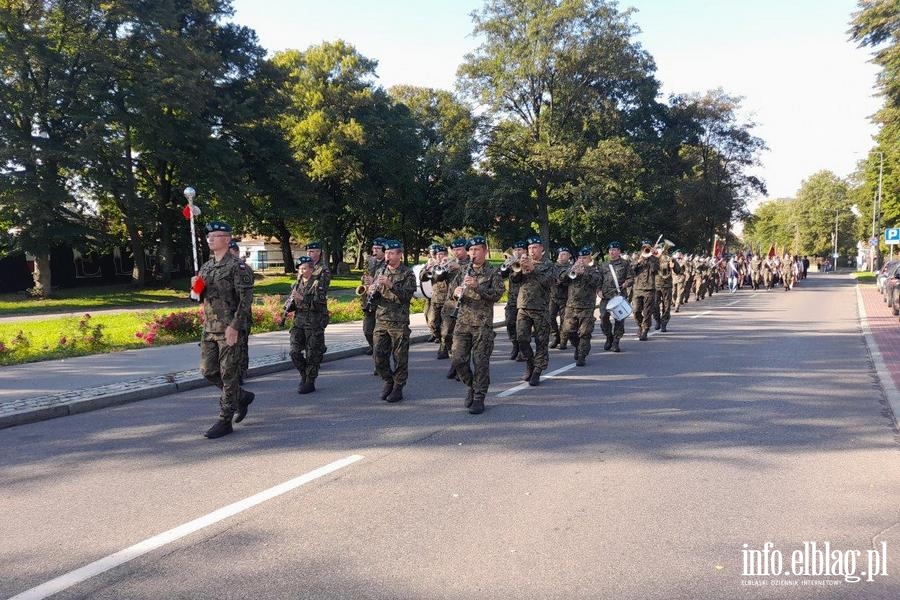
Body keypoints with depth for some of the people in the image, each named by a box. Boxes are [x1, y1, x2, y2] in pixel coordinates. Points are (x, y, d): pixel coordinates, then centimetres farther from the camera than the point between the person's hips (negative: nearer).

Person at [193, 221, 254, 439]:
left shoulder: (237, 267, -10)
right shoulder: (206, 266, 14)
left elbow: (246, 299, -15)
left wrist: (235, 326, -21)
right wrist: (195, 287, -1)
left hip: (229, 328, -8)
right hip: (209, 327, 8)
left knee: (228, 374, -2)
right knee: (208, 370, 10)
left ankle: (225, 421, 5)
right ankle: (241, 397, 29)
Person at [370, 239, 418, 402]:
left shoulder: (407, 273, -3)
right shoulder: (381, 272, 12)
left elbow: (407, 295, -15)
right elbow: (374, 296, 15)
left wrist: (390, 285, -25)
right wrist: (372, 291, -8)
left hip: (399, 322, -5)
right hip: (381, 320, 5)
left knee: (400, 357, 2)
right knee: (378, 355, 4)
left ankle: (398, 388, 13)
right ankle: (388, 381, 25)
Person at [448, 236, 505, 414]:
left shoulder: (493, 273, 0)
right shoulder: (463, 271, 13)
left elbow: (497, 295, -11)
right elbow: (451, 288, 18)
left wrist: (477, 286, -22)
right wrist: (456, 292, -6)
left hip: (483, 323, -4)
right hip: (462, 322, 4)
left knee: (481, 362, -2)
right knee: (458, 360, 1)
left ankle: (479, 398, 7)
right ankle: (472, 386, 25)